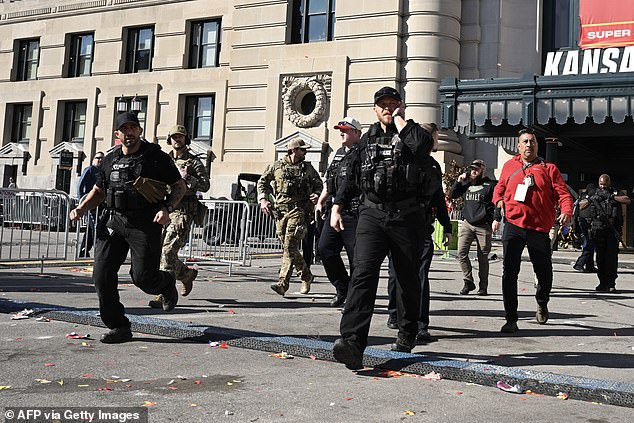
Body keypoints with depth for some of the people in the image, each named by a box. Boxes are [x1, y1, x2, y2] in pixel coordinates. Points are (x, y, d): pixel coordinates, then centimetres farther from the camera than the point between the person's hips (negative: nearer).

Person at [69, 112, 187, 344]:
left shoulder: (156, 157, -1)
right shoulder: (110, 159, 11)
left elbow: (179, 186, 3)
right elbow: (98, 190, 24)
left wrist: (166, 209, -13)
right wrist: (81, 208, 7)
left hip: (145, 224, -4)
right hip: (114, 221, 5)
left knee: (143, 277, -7)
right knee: (102, 274, -6)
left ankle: (167, 283, 31)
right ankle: (119, 327, 5)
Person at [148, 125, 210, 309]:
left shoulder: (194, 162, 3)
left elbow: (205, 185, -5)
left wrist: (188, 178, -19)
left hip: (182, 212, -6)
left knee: (168, 251, -15)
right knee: (159, 252, 5)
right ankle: (187, 273, 28)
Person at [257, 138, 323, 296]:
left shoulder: (308, 168, 10)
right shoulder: (277, 166, 8)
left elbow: (319, 185, 18)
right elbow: (262, 182, 16)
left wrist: (317, 195, -4)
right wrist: (263, 200, 2)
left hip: (299, 210, -3)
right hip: (280, 210, 3)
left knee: (290, 246, -15)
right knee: (288, 247, 8)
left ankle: (283, 283, -17)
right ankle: (306, 276, 26)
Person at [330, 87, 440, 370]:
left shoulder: (411, 132, 6)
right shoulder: (368, 138, 18)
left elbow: (423, 144, -21)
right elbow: (350, 174, 22)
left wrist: (400, 120, -6)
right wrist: (337, 206, 15)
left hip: (406, 216, -1)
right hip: (372, 213, 2)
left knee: (408, 277, 10)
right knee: (363, 273, -15)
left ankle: (407, 334, 29)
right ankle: (352, 341, -26)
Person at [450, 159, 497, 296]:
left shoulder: (490, 185, 1)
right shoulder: (466, 184, 14)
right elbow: (452, 195, 15)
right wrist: (459, 181, 4)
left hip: (484, 226, -3)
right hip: (467, 224, 4)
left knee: (483, 257, 3)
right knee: (462, 253, -8)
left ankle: (483, 287, 12)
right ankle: (468, 282, 3)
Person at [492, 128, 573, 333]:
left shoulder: (549, 169, 6)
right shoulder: (509, 166, 12)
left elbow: (563, 193, -1)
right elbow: (499, 188, 26)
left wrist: (566, 212, -19)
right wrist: (498, 201, 5)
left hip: (539, 228, 0)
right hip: (513, 226, 1)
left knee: (544, 273, 8)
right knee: (509, 272, -8)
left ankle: (542, 303, 41)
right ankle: (511, 319, -1)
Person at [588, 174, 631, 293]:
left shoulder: (616, 193, 10)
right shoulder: (594, 195, 16)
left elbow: (628, 200, -7)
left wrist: (611, 197, -12)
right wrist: (593, 199, -2)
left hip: (613, 229, -2)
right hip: (598, 229, 2)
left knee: (612, 257, -7)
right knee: (600, 257, 4)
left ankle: (611, 284, -5)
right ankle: (603, 283, 11)